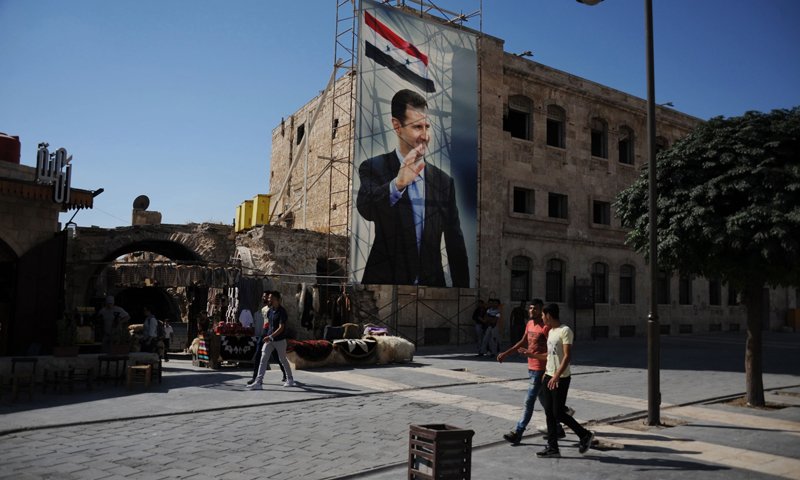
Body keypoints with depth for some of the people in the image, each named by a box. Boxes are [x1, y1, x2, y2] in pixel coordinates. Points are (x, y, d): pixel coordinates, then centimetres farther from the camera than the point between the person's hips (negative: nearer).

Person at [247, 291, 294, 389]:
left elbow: (281, 328, -22)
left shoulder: (282, 311, -16)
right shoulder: (270, 310, 6)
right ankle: (258, 382, -6)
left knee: (282, 360, 8)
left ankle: (290, 379, 27)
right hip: (269, 339, 6)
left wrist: (270, 336, -30)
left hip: (280, 340, -6)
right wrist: (268, 336, 15)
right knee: (263, 359, -4)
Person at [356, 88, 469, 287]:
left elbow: (455, 243, 6)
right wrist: (397, 184, -41)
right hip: (385, 280, -3)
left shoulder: (444, 181, 3)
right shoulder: (374, 168, -6)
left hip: (432, 281, 3)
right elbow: (365, 208, -25)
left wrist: (462, 286, 4)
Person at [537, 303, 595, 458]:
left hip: (560, 379, -8)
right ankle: (552, 447, 14)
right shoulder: (550, 331, 13)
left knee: (558, 413, -3)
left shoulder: (565, 331, -14)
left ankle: (585, 435, 16)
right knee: (549, 413, 8)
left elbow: (567, 356, -21)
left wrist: (557, 375, -28)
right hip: (549, 377, 9)